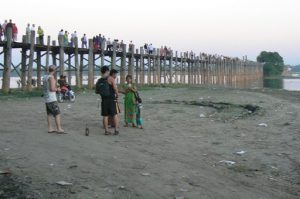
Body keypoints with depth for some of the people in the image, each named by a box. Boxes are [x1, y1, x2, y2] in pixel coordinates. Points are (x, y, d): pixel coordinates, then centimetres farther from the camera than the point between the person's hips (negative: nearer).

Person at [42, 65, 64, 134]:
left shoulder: (44, 77, 10)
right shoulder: (51, 77, -17)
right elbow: (52, 88, -24)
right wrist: (57, 89, -5)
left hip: (46, 98, 9)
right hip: (52, 99, -9)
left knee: (49, 113, 13)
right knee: (57, 114, -6)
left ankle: (50, 128, 15)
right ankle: (59, 129, -8)